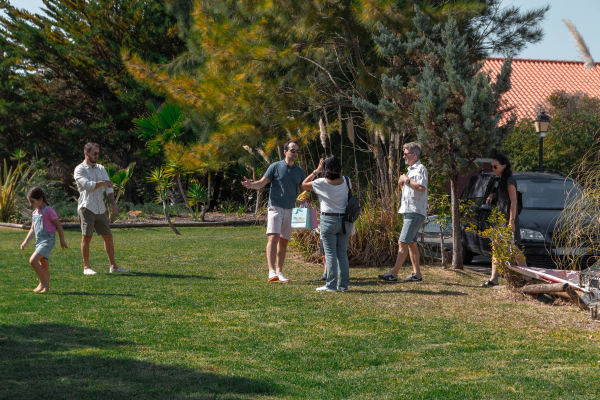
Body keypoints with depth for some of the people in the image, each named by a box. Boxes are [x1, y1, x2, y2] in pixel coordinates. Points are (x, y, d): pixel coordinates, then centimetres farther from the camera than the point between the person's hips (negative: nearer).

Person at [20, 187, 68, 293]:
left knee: (33, 260, -21)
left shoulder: (48, 211, -11)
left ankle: (43, 282, -10)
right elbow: (32, 229, 22)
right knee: (44, 266, 9)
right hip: (39, 242, 8)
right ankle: (46, 287, 14)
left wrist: (62, 241, -4)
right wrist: (25, 242, 14)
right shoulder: (34, 213, 14)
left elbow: (59, 226, -7)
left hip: (48, 241, -8)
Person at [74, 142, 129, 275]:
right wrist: (104, 182, -4)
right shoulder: (80, 170, -3)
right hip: (87, 207, -6)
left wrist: (112, 201, -9)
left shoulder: (101, 169, 15)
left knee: (108, 237, 6)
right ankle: (86, 267, 0)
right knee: (87, 237, -6)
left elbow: (108, 186, 7)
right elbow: (88, 185, -17)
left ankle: (113, 266, 12)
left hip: (101, 208, 6)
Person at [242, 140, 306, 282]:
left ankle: (279, 271, 14)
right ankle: (272, 271, -27)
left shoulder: (300, 171, 13)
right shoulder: (275, 167, 0)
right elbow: (262, 182, -5)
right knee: (273, 237, -18)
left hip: (290, 210, 5)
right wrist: (251, 185, -25)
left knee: (284, 241, 7)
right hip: (275, 207, -5)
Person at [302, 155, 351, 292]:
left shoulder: (322, 183, -9)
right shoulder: (346, 181, 1)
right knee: (342, 254, 8)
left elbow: (304, 184, 8)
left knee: (330, 254, -2)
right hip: (344, 220, 4)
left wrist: (317, 171, 10)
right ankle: (344, 285, 10)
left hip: (329, 220, -4)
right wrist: (339, 172, 21)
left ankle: (331, 285, -3)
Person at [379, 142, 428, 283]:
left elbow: (421, 187, -25)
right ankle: (416, 273, 13)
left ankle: (393, 273, -18)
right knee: (411, 243, 10)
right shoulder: (411, 170, 22)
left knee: (403, 242, -14)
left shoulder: (420, 169, -9)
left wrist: (407, 180, -14)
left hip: (415, 212, -10)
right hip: (409, 211, 10)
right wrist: (403, 183, 13)